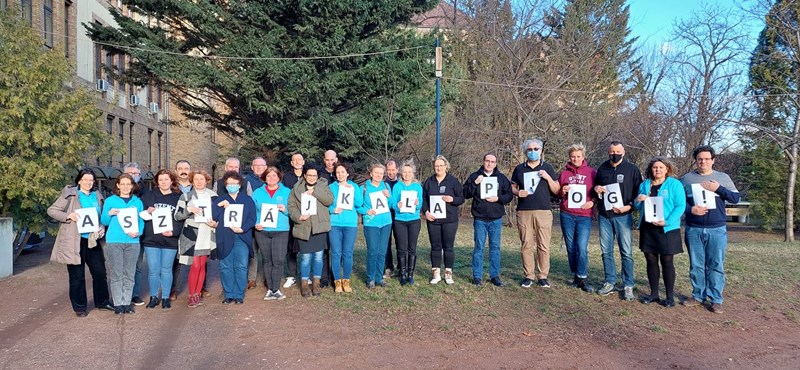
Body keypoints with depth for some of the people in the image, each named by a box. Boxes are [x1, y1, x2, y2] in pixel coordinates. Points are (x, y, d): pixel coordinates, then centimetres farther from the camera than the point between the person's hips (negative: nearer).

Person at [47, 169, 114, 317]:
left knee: (100, 272, 9)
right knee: (77, 276, 3)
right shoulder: (70, 194, -4)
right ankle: (80, 307, 15)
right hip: (75, 241, -5)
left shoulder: (97, 196, 11)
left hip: (92, 240, 5)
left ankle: (102, 302, 25)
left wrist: (101, 230, 3)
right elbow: (51, 210, -5)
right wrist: (68, 216, -20)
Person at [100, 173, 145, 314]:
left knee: (129, 274, 5)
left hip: (132, 242, 2)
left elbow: (141, 220, 10)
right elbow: (103, 222, 7)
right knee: (116, 274, 0)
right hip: (114, 242, -2)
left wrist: (138, 232, -9)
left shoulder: (137, 202, 11)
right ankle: (118, 304, 5)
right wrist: (109, 214, -13)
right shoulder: (110, 200, 6)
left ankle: (127, 302, 12)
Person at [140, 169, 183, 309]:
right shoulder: (149, 196, 7)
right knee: (153, 270, 1)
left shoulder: (178, 198, 6)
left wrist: (174, 232, -12)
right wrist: (147, 211, -13)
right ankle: (154, 297, 17)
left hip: (170, 240, 0)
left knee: (166, 270, 7)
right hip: (151, 239, 0)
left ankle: (165, 297, 18)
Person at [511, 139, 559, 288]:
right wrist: (517, 192, -5)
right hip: (524, 212, 1)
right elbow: (512, 187, 17)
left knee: (543, 245, -2)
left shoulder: (547, 168, 9)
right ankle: (528, 276, 9)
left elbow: (556, 191, 7)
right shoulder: (519, 168, 12)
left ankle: (543, 276, 6)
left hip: (544, 211, -1)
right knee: (526, 245, 1)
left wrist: (548, 178, -8)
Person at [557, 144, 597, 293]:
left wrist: (592, 202, -8)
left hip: (584, 215, -2)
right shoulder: (564, 173, 10)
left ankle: (583, 279, -3)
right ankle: (575, 276, 16)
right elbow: (557, 192, 18)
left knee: (582, 247, -10)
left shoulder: (591, 173, 5)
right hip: (566, 215, 2)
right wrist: (562, 192, -4)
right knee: (571, 247, 6)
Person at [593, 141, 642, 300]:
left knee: (626, 252, -3)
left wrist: (629, 206, -13)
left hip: (623, 216, -4)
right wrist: (596, 189, -1)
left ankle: (628, 286, 4)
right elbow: (595, 187, 23)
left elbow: (639, 191, 1)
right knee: (606, 251, 7)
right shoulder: (602, 168, 11)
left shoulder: (632, 169, 1)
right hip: (604, 216, 4)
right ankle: (610, 282, 17)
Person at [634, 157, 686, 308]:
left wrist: (667, 221, -21)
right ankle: (654, 294, 18)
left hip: (667, 229, -5)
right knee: (651, 261, 8)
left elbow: (681, 205, -10)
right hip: (647, 228, 5)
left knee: (666, 261, 0)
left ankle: (670, 296, 8)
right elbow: (638, 207, 18)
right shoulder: (644, 185, 12)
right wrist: (638, 201, -6)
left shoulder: (674, 184, -3)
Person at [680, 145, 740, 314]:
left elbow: (736, 198, 2)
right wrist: (690, 209, -14)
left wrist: (718, 189, -13)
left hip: (717, 230, -1)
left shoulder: (723, 177, 6)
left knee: (716, 265, 1)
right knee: (696, 265, 7)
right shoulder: (686, 178, 6)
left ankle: (716, 299, 8)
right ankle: (698, 295, 18)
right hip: (693, 230, 1)